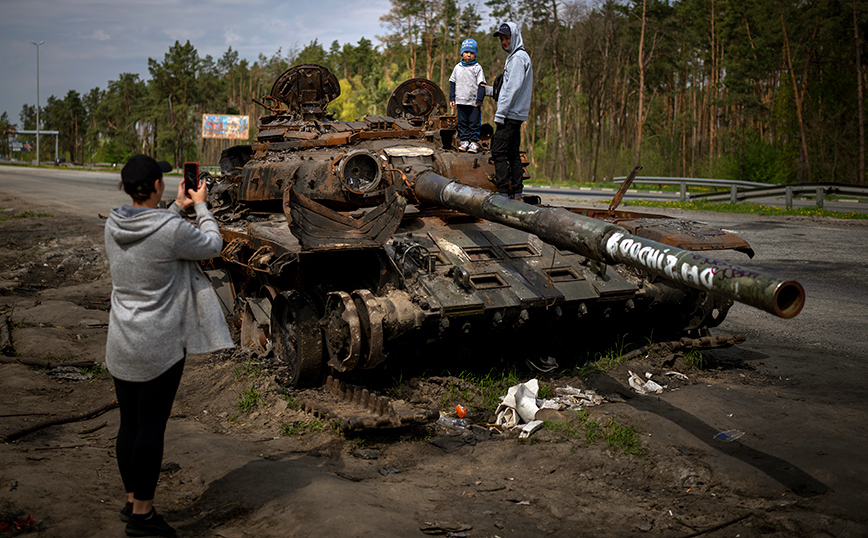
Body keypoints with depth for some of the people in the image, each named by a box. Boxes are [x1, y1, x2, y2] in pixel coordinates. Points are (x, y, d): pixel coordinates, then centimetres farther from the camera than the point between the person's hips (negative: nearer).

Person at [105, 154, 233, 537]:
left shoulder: (113, 227, 1)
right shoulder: (171, 230, -18)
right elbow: (212, 245, -1)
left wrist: (177, 209, 23)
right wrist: (200, 207, 11)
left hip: (120, 346, 7)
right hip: (160, 347, -7)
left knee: (129, 424, 16)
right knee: (151, 427, 2)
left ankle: (131, 501, 31)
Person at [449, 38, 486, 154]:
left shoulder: (477, 68, -2)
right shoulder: (458, 67, 9)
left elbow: (481, 85, -4)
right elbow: (452, 83, 15)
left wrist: (479, 100, -10)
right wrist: (452, 98, 9)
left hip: (474, 102, -4)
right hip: (461, 101, 4)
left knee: (474, 123, -1)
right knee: (462, 122, 8)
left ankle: (474, 142, 6)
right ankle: (464, 141, 16)